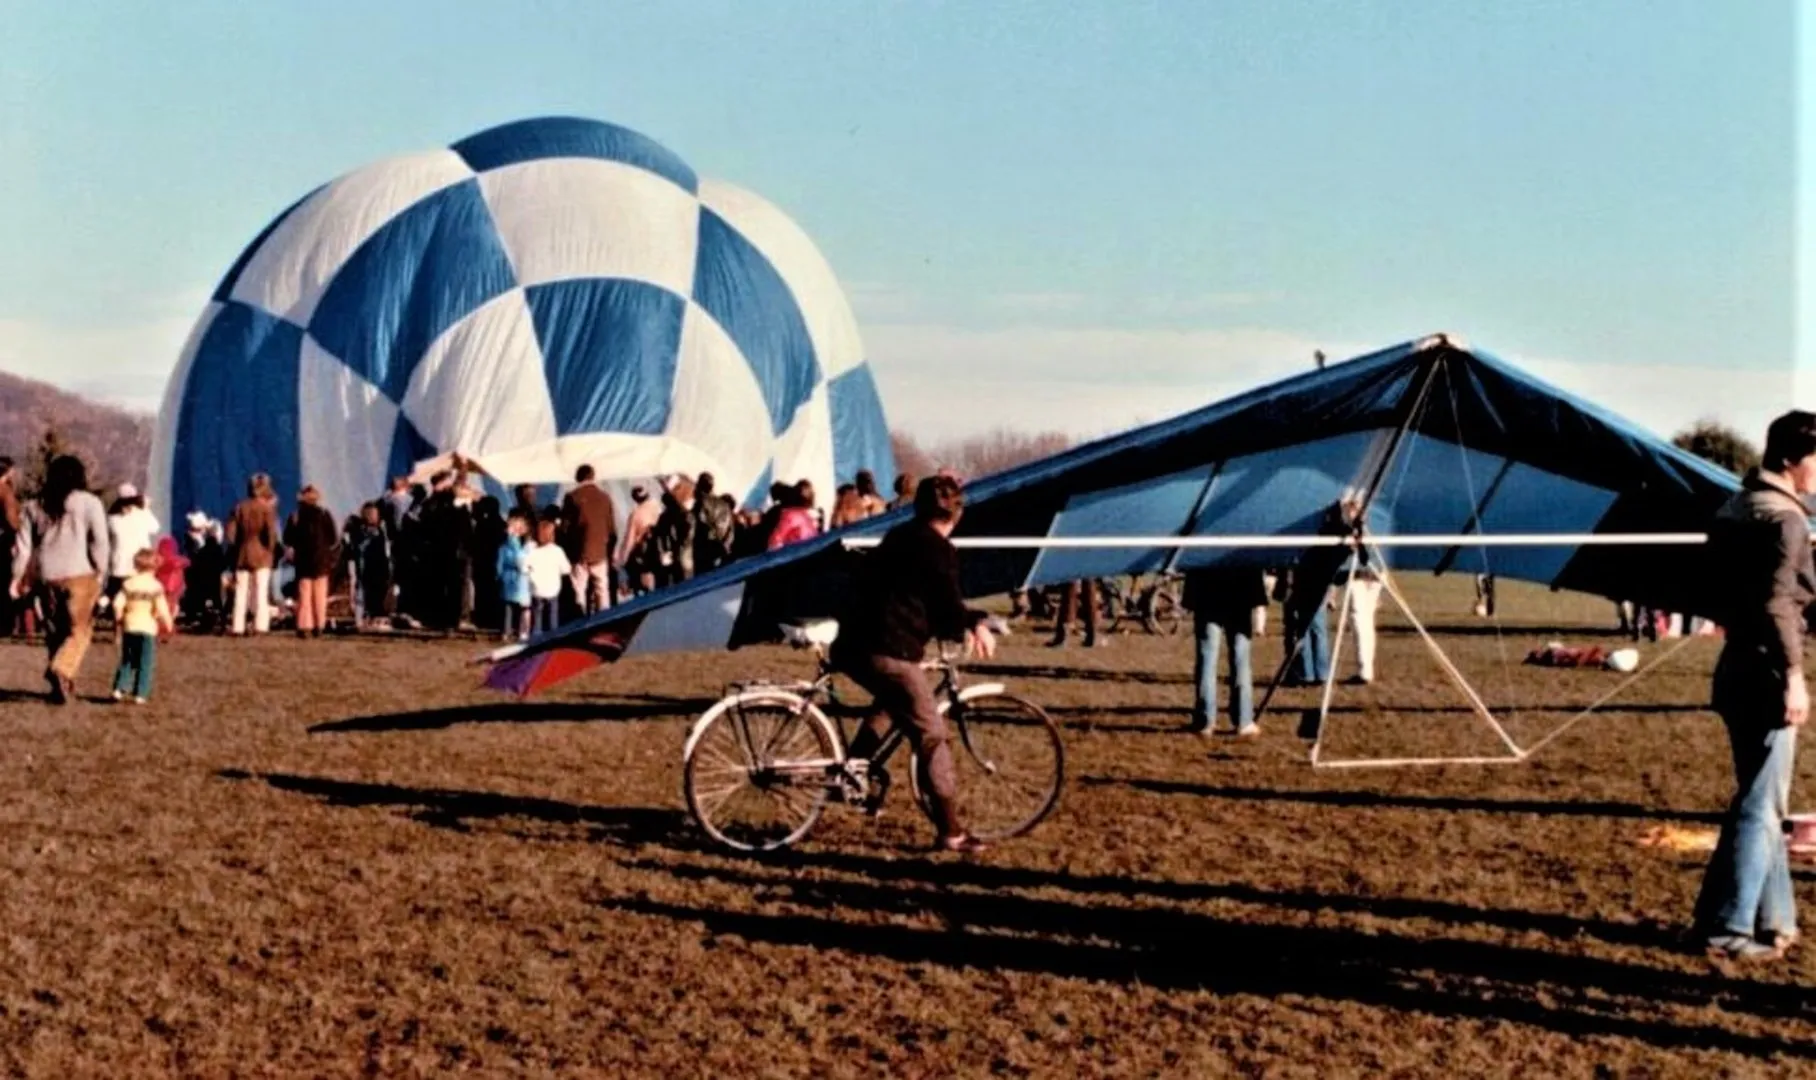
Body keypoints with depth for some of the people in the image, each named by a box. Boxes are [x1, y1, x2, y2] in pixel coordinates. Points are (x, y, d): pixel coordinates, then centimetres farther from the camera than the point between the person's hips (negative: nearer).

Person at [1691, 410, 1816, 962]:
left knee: (1761, 801, 16)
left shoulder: (1734, 508, 13)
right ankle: (1728, 927, 1)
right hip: (1767, 674, -9)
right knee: (1761, 805, -2)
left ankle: (1772, 919, 24)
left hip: (1737, 668, 9)